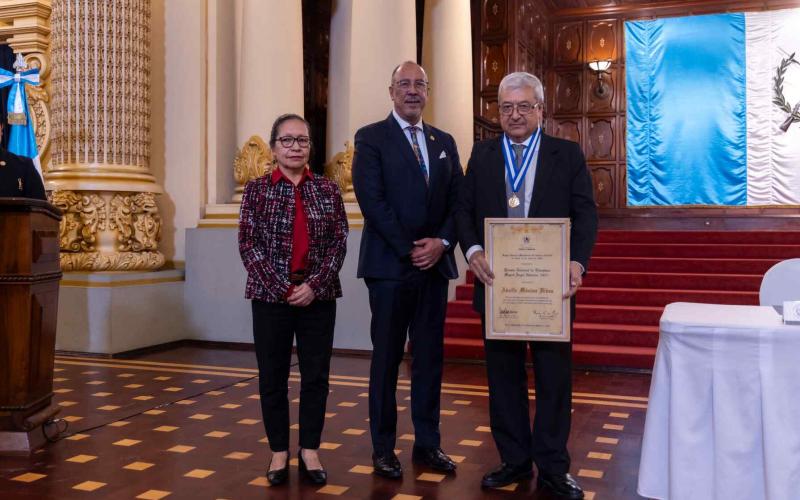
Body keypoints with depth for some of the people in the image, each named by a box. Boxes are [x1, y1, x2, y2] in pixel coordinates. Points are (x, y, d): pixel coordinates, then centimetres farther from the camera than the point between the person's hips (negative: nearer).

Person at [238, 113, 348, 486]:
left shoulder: (328, 189, 6)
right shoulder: (257, 190, 3)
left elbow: (339, 242, 1)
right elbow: (248, 244, -3)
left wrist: (314, 285, -12)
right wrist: (281, 288, -12)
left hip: (318, 296, 1)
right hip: (271, 296, -1)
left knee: (316, 375, 5)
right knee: (273, 376, 5)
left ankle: (310, 452, 17)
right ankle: (279, 452, 17)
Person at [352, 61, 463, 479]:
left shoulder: (444, 142, 14)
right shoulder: (371, 138, -1)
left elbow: (458, 201, 9)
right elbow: (372, 200, -11)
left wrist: (441, 243, -8)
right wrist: (409, 250, -13)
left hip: (435, 264, 5)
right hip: (390, 264, -5)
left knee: (430, 357, 10)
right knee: (387, 359, 3)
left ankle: (427, 443, 21)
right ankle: (383, 448, 14)